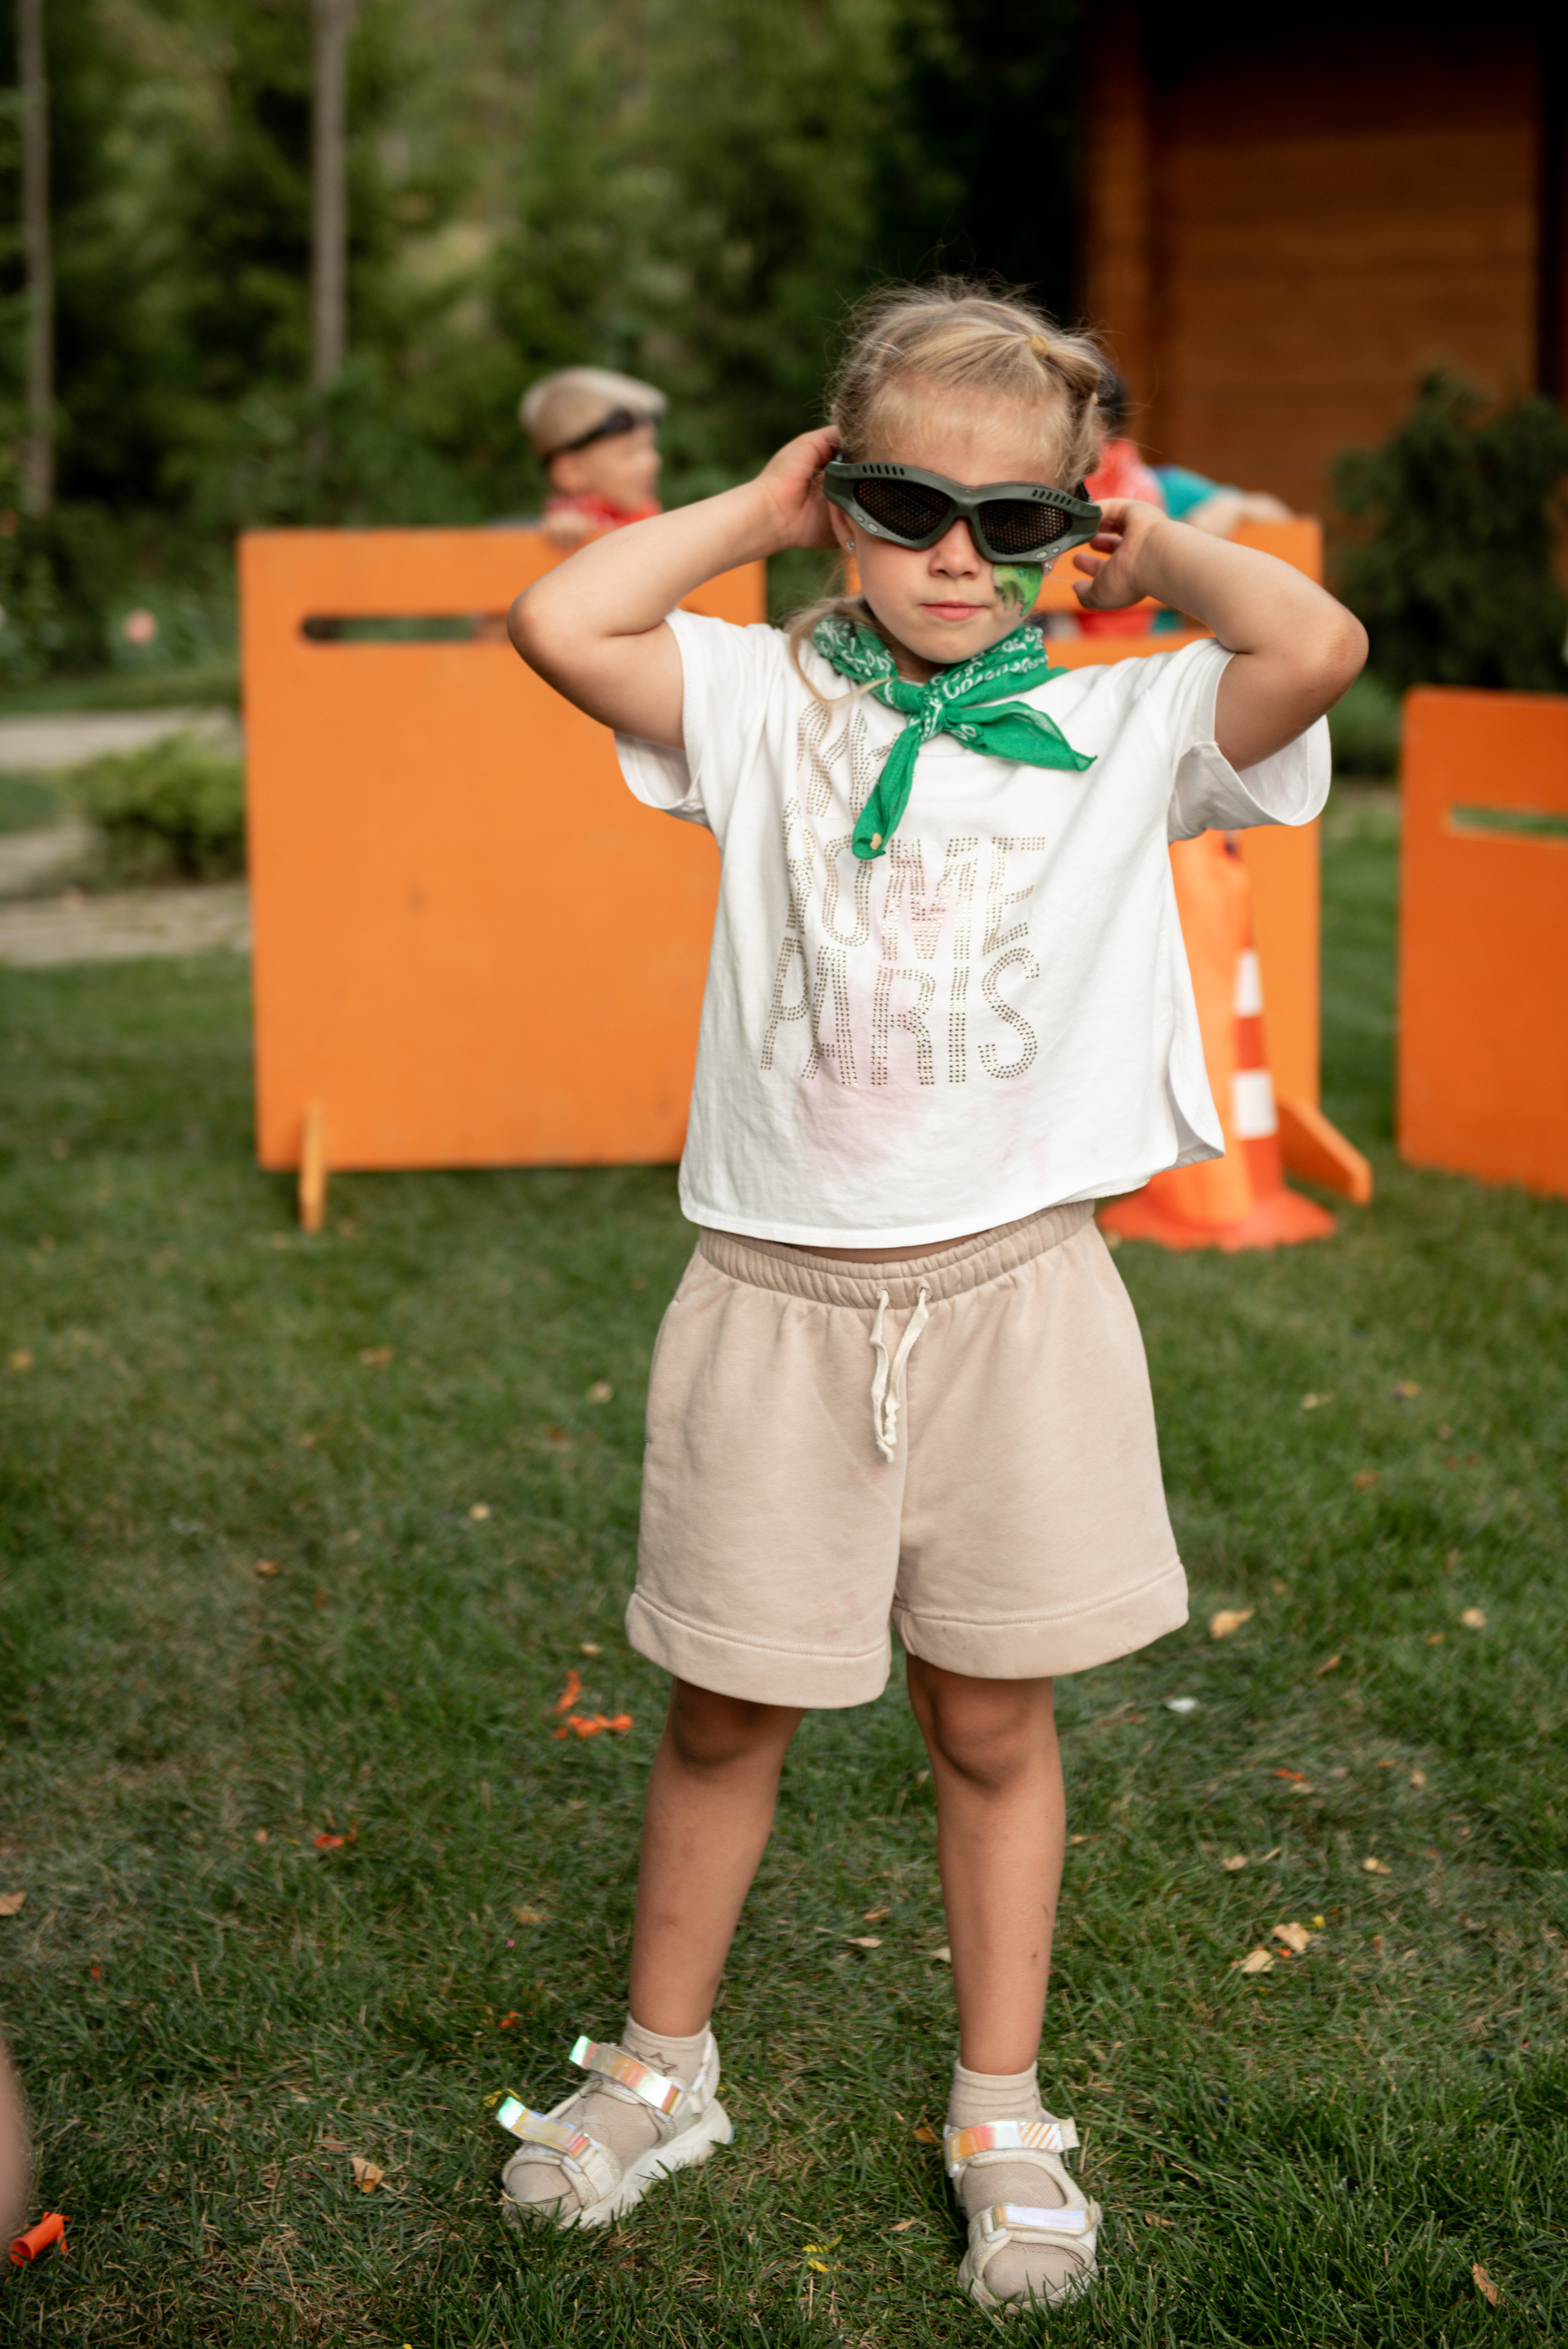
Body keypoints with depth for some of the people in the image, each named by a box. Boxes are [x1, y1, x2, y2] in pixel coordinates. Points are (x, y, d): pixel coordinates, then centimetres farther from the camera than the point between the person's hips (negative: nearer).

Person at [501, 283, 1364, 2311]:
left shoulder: (1123, 728, -2)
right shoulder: (769, 704, 0)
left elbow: (1321, 646, -19)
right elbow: (556, 625, -13)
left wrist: (1155, 554, -2)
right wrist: (747, 514, -2)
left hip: (1008, 1294, 0)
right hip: (778, 1293, 1)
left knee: (991, 1717, 13)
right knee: (725, 1709, 13)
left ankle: (1002, 2110, 29)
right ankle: (660, 2067, 33)